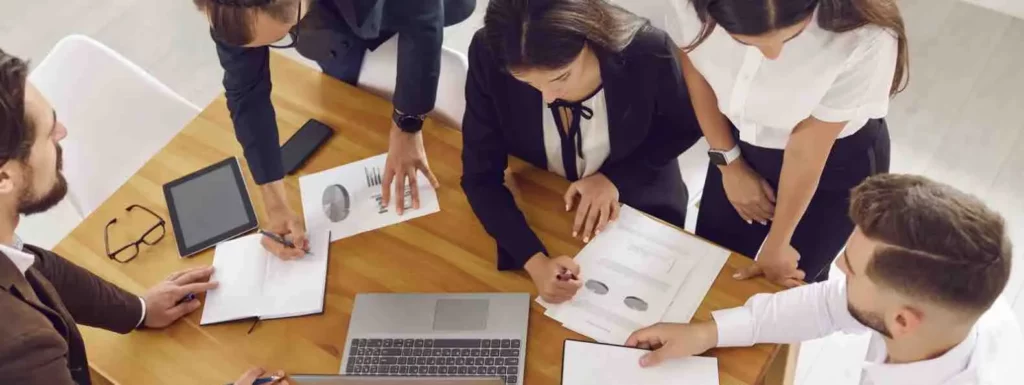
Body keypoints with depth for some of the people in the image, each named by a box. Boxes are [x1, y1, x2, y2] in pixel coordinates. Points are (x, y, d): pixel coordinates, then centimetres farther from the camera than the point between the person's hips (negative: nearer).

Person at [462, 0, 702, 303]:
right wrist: (534, 260, -37)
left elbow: (686, 128, -9)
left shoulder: (648, 52, -31)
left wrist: (616, 178, -21)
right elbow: (480, 178, -23)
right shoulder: (489, 56, -29)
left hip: (638, 210, 0)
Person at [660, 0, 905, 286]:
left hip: (836, 163, -3)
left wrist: (776, 245, -8)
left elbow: (807, 147, -23)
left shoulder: (865, 37, -37)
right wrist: (729, 163, 0)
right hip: (742, 141, 3)